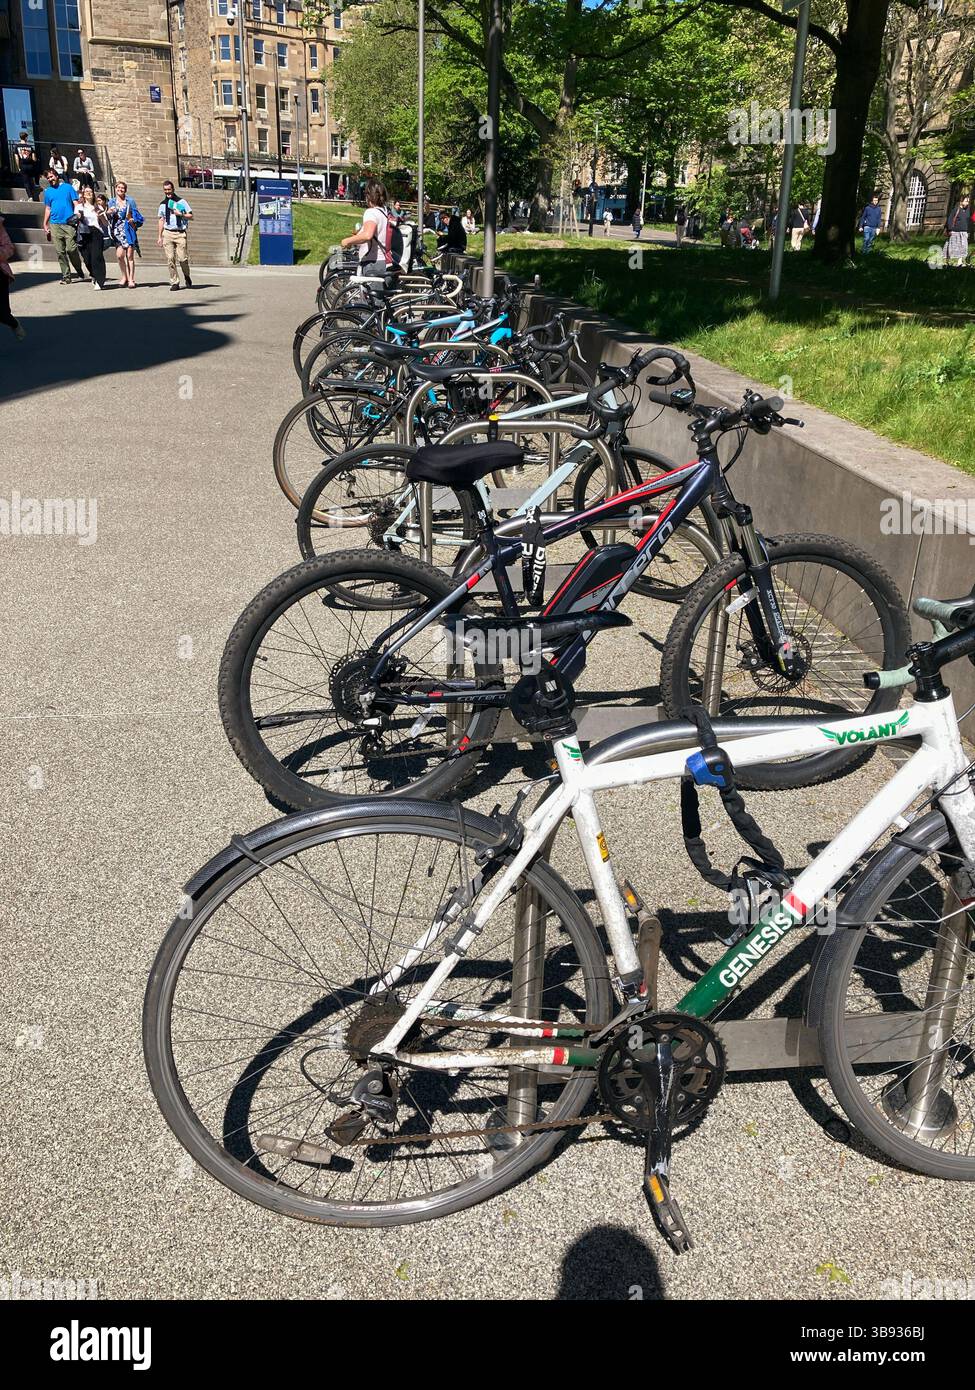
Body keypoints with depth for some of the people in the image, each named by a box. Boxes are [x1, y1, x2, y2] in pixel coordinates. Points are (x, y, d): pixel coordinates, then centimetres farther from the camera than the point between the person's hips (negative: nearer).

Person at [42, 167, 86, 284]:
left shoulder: (67, 187, 7)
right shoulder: (48, 191, 15)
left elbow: (76, 203, 6)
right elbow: (48, 209, 18)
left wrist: (77, 214, -12)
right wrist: (45, 225, 14)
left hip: (69, 223, -3)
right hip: (55, 225, 3)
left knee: (71, 249, -13)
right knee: (60, 252, -1)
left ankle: (80, 271, 9)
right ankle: (66, 276, 4)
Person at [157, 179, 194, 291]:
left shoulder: (181, 202, 3)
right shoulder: (162, 204, 12)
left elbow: (191, 215, 4)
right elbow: (161, 220, 18)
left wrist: (180, 214, -13)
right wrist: (160, 237, 15)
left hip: (180, 233, -3)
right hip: (168, 233, 3)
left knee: (182, 258, -8)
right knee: (170, 259, -4)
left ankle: (187, 277, 20)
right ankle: (174, 282, 2)